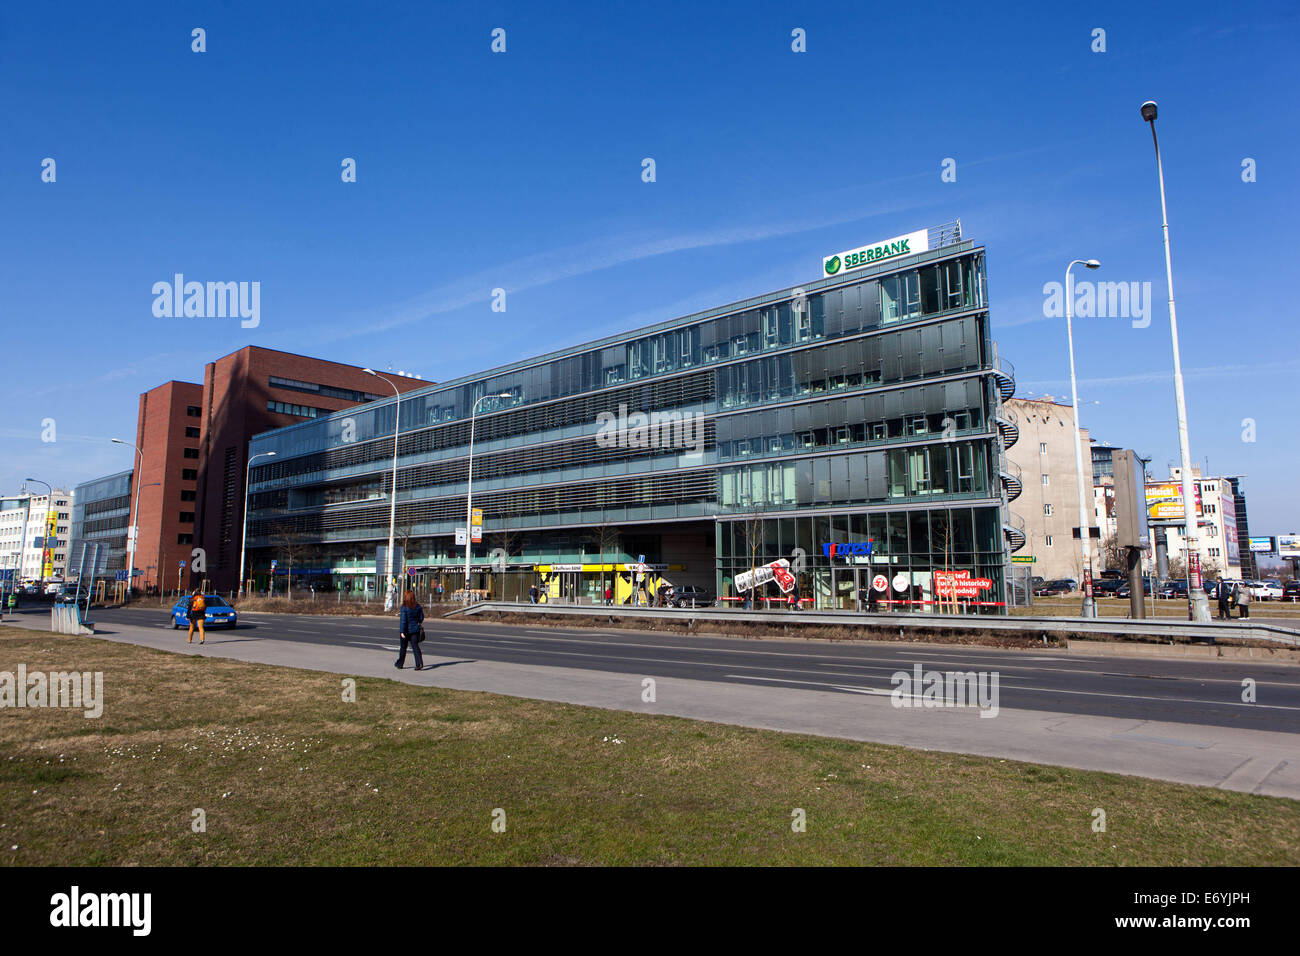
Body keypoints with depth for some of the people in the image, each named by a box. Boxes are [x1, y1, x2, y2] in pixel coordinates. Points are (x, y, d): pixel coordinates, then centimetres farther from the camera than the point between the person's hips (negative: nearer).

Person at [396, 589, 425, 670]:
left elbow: (403, 620, -17)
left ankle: (400, 664, 27)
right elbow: (421, 618, 6)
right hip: (415, 629, 3)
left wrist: (402, 631, -17)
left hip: (406, 630, -3)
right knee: (415, 646, 2)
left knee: (403, 647, 12)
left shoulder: (404, 607, -15)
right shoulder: (418, 606, -1)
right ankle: (420, 664, -13)